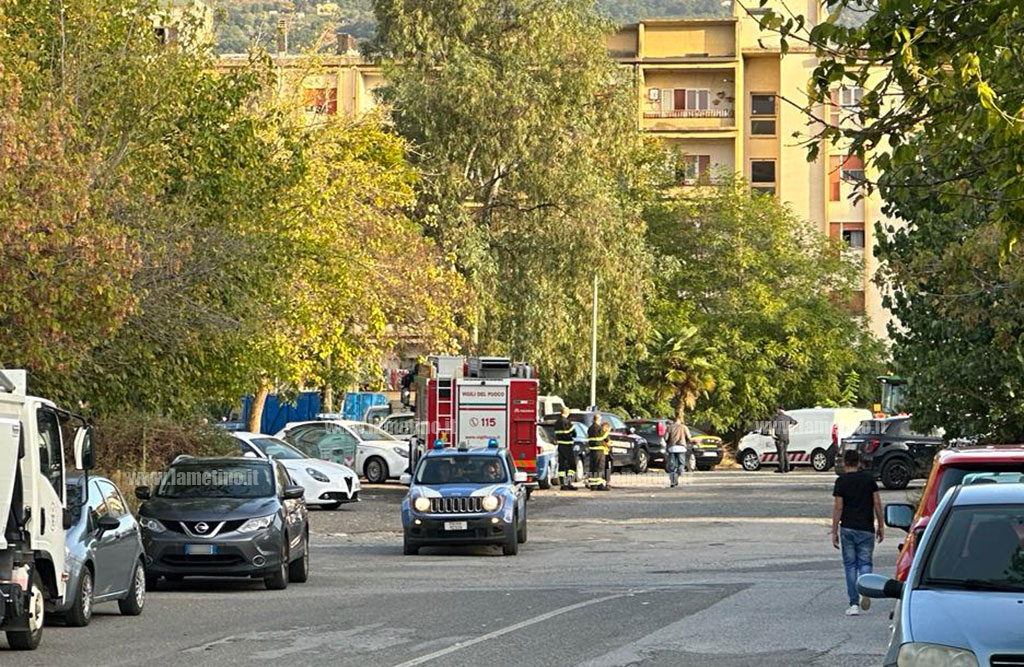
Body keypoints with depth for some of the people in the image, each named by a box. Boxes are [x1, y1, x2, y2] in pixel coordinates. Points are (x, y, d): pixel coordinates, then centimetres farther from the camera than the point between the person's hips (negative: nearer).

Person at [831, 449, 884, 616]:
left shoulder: (841, 481, -3)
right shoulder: (869, 478, 4)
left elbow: (838, 507, -5)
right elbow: (877, 503, 3)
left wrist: (834, 532, -1)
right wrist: (880, 526, 11)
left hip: (848, 529, -1)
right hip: (867, 528, 1)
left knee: (850, 565, 6)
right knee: (865, 562, 8)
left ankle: (854, 603, 2)